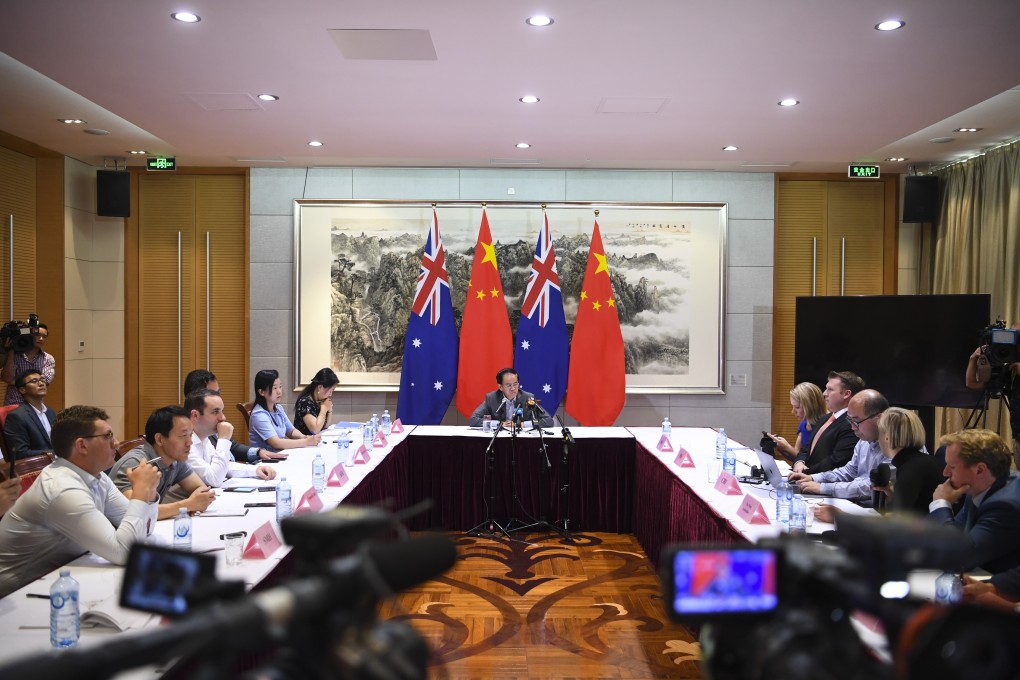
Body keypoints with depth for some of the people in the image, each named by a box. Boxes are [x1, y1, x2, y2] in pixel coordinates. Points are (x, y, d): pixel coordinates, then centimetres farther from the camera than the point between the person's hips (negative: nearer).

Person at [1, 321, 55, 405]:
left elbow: (45, 380, -9)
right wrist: (10, 351, -9)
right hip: (13, 403, -1)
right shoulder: (14, 355, 3)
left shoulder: (48, 359, 5)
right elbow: (8, 378, -9)